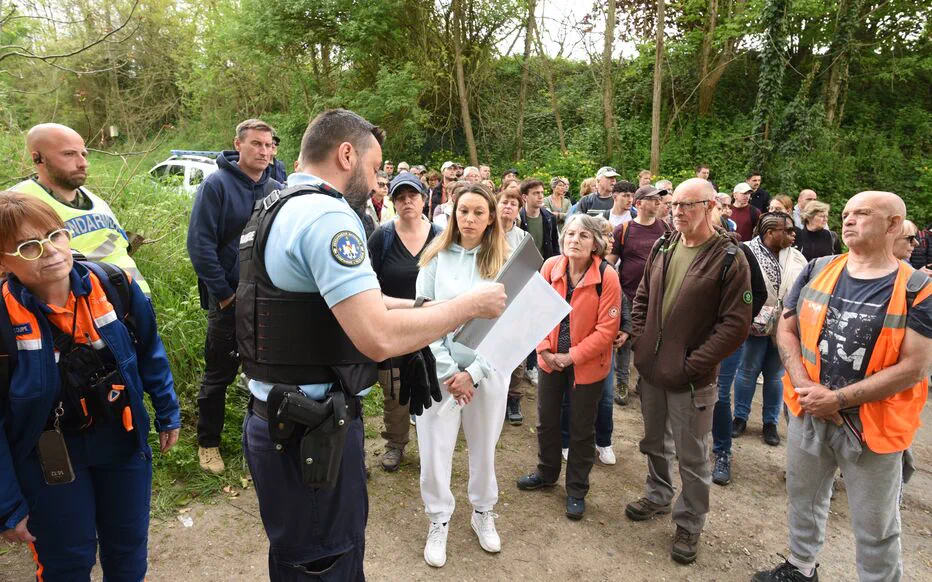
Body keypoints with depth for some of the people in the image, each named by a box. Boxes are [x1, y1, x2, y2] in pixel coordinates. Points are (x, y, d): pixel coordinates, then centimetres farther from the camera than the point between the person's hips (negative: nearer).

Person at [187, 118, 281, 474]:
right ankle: (208, 443, 26)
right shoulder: (216, 185, -9)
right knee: (219, 374, 9)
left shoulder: (278, 191, 4)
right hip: (230, 299, -4)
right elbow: (200, 244, -13)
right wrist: (223, 294, -15)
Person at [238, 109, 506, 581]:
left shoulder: (275, 208, 12)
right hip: (312, 429, -10)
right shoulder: (326, 214, -20)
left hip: (275, 415, 10)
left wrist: (421, 305, 16)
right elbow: (379, 338, -29)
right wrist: (470, 305, -16)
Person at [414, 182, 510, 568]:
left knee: (483, 447, 14)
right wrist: (447, 370, -10)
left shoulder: (502, 263, 0)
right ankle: (439, 521, 27)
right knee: (435, 450, 4)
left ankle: (483, 513, 37)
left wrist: (472, 373, -11)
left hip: (487, 368, 1)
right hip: (440, 369, 0)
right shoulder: (436, 258, -1)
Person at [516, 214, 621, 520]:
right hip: (550, 360, 4)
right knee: (546, 420, 19)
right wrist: (544, 349, -10)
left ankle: (577, 490, 31)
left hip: (587, 365, -3)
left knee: (581, 429, 11)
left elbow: (607, 328, -17)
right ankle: (547, 472, 44)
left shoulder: (606, 276, -19)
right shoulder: (551, 266, -8)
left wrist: (571, 356, -18)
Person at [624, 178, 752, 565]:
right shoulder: (662, 248, 5)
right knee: (654, 441, 23)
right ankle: (658, 496, 45)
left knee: (692, 457, 8)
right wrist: (639, 341, 3)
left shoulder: (729, 258, -13)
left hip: (691, 378, -5)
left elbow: (736, 323, -15)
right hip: (650, 369, 6)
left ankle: (690, 524, 28)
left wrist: (694, 363, -17)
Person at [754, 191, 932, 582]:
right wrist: (803, 384, -13)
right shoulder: (817, 270, 0)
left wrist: (839, 398, -20)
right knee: (803, 502, 23)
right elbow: (787, 329, 3)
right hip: (807, 414, 4)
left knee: (875, 529, 12)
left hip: (872, 426, -4)